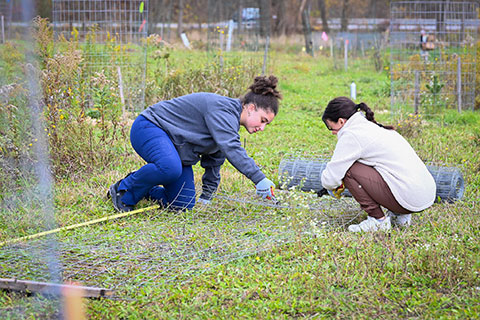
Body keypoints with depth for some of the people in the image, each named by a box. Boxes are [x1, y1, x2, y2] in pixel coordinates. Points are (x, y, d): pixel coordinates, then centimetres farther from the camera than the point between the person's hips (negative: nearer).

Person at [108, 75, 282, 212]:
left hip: (176, 148, 9)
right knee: (170, 168, -40)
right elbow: (231, 148, -35)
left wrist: (206, 197, 16)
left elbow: (214, 161, 18)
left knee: (184, 205, -5)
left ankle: (145, 191, 20)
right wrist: (259, 179, -38)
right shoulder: (222, 108, -22)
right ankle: (124, 190, -16)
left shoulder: (231, 124, 10)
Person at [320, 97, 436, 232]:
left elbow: (330, 178, -8)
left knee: (348, 170, -6)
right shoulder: (374, 127, 20)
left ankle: (378, 220, -1)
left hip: (409, 198, -9)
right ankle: (399, 215, 18)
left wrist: (336, 185, 15)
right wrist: (343, 185, 28)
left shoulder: (351, 135, -8)